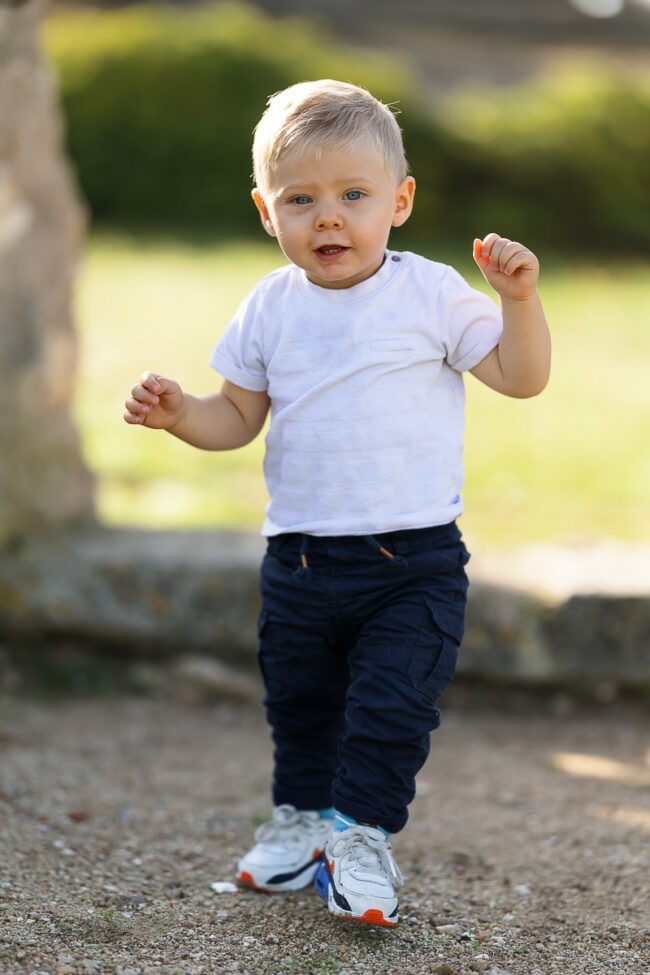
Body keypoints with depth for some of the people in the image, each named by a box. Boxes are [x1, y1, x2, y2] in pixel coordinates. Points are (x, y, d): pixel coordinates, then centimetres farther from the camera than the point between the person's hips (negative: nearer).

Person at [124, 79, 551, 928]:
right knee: (299, 703, 17)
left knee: (392, 702, -9)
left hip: (415, 562, -3)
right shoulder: (269, 309, 2)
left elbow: (522, 378, -5)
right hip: (299, 560, 4)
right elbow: (239, 417, 9)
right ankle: (300, 815, 36)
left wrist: (519, 299, -20)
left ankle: (362, 834, 5)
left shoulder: (431, 294, -6)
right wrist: (179, 414, -10)